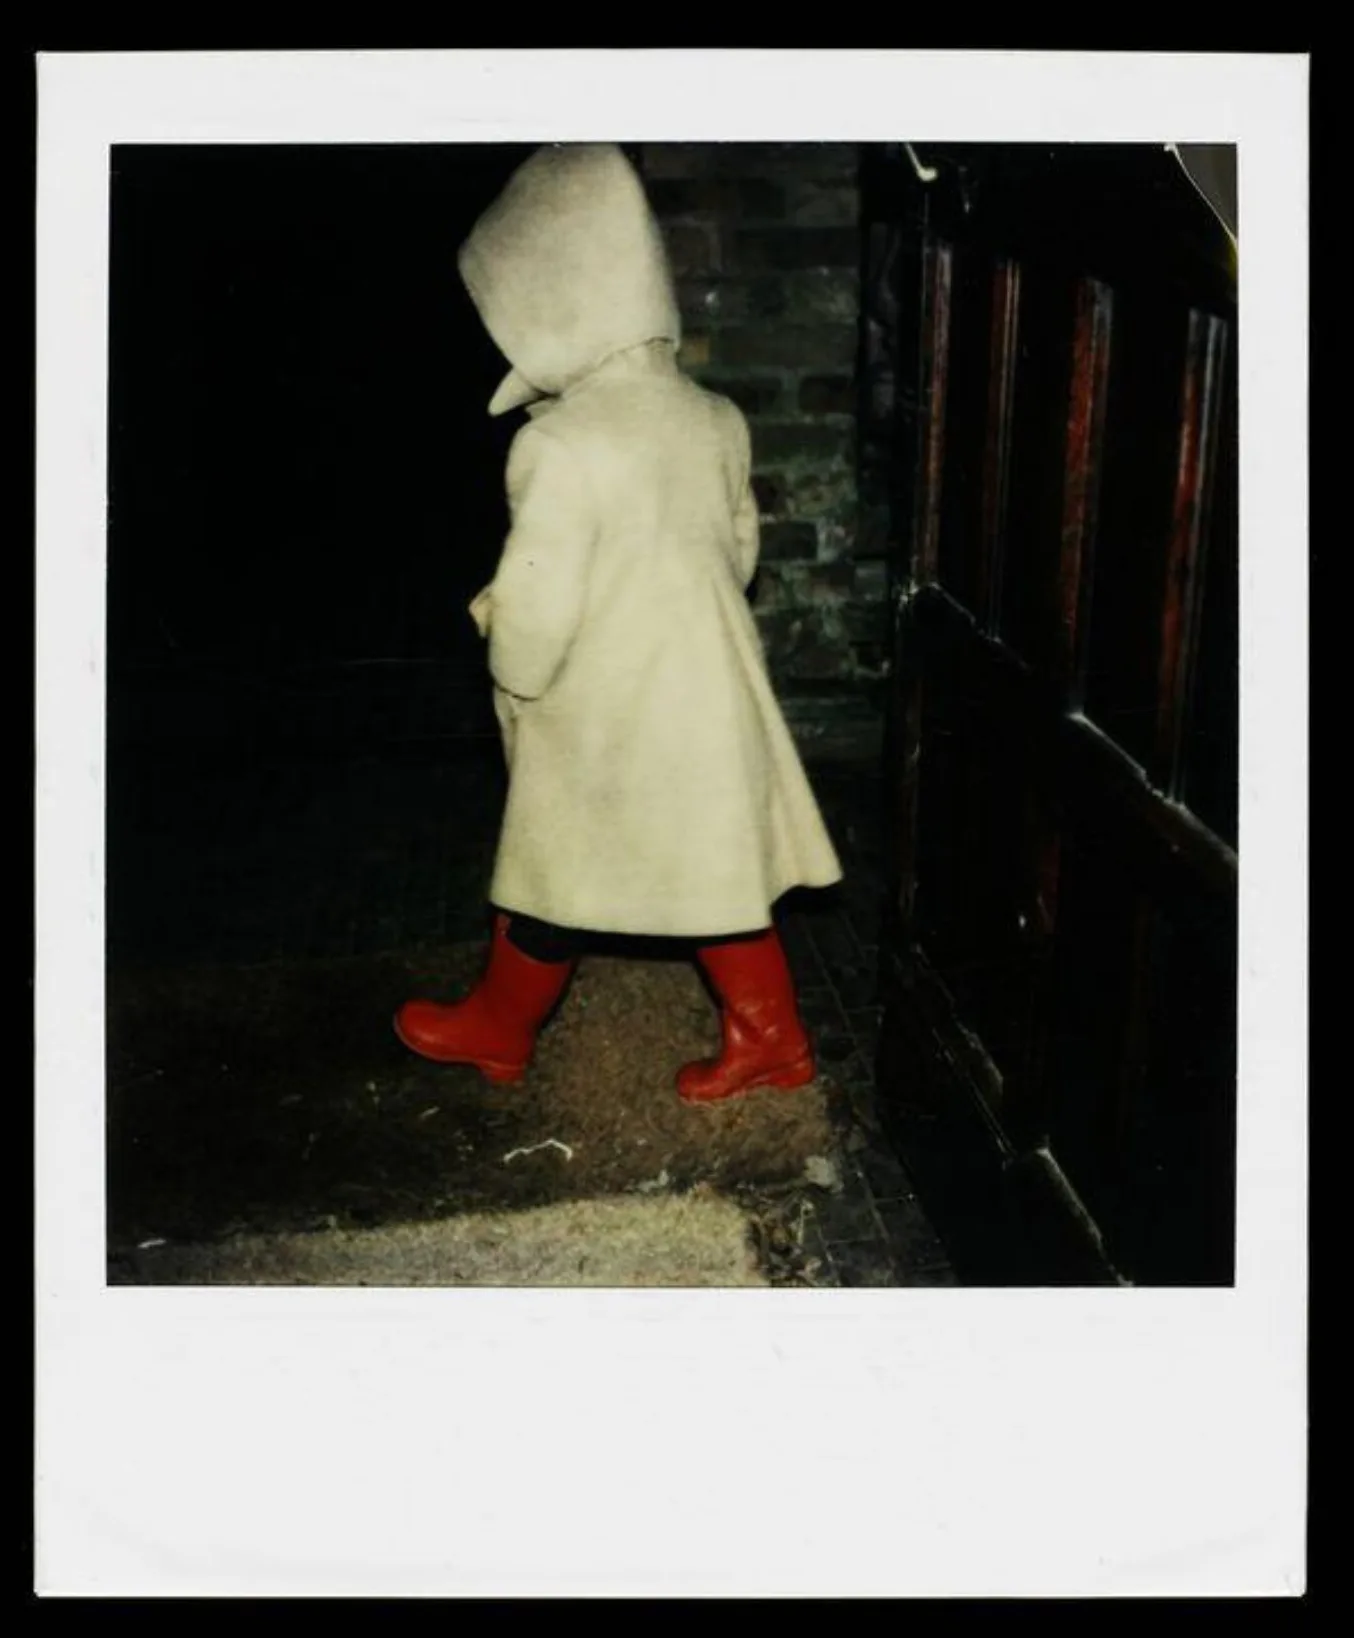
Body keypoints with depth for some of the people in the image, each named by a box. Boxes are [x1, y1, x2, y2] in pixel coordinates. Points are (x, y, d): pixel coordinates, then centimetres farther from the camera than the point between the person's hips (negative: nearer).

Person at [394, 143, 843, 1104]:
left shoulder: (564, 444, -25)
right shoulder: (715, 419, -2)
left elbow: (536, 606, -23)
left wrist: (515, 678, -4)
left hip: (604, 716, -6)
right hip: (709, 692, 6)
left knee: (555, 873, 13)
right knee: (714, 863, 17)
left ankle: (499, 1028, 34)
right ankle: (768, 1035, 25)